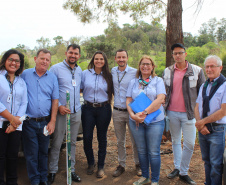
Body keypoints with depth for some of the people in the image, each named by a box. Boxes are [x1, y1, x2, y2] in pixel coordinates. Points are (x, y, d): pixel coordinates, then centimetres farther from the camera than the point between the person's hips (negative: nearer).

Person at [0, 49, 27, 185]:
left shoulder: (21, 82, 14)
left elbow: (24, 103, 8)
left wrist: (16, 121, -6)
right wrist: (11, 118, -12)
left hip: (16, 125, 4)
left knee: (13, 156, 9)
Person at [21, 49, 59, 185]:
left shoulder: (52, 78, 5)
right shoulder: (25, 74, 0)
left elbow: (55, 100, 4)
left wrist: (52, 121, -1)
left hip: (45, 122, 2)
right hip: (29, 122, -1)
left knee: (44, 152, 14)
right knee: (31, 153, 6)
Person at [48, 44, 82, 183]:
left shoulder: (79, 70, 12)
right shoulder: (56, 68, -5)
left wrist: (78, 93, 9)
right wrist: (58, 106, -15)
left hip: (76, 112, 5)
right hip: (62, 112, -5)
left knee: (72, 142, 13)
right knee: (57, 143, 1)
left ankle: (71, 169, 25)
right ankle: (53, 171, 17)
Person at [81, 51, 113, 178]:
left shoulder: (108, 76, 4)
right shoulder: (85, 73, 4)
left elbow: (112, 92, 8)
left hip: (104, 109, 0)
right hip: (88, 109, 1)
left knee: (102, 138, 8)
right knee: (87, 137, 1)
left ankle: (101, 166, 23)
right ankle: (91, 163, 26)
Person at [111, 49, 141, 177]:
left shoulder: (135, 72, -7)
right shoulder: (113, 71, 6)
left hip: (131, 111, -3)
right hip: (117, 112, 4)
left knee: (135, 140, 7)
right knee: (120, 141, 13)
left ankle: (138, 164, 25)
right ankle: (121, 165, 27)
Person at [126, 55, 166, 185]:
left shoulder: (158, 81, 1)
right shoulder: (133, 82, 12)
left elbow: (160, 99, -12)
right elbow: (128, 100, 7)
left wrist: (144, 113, -19)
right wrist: (133, 115, -11)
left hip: (155, 121, -3)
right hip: (136, 121, 3)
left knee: (154, 152, 1)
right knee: (141, 151, 13)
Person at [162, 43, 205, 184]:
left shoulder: (197, 71, -3)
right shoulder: (167, 71, 6)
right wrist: (163, 107, 6)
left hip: (188, 114, -2)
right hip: (172, 113, 3)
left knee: (189, 144, 0)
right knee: (175, 141, 14)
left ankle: (183, 172, 15)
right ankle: (177, 167, 29)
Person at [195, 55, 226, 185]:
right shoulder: (204, 86, 12)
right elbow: (197, 107, 9)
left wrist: (202, 122, -10)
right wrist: (200, 126, -7)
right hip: (203, 130, 6)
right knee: (206, 161, 16)